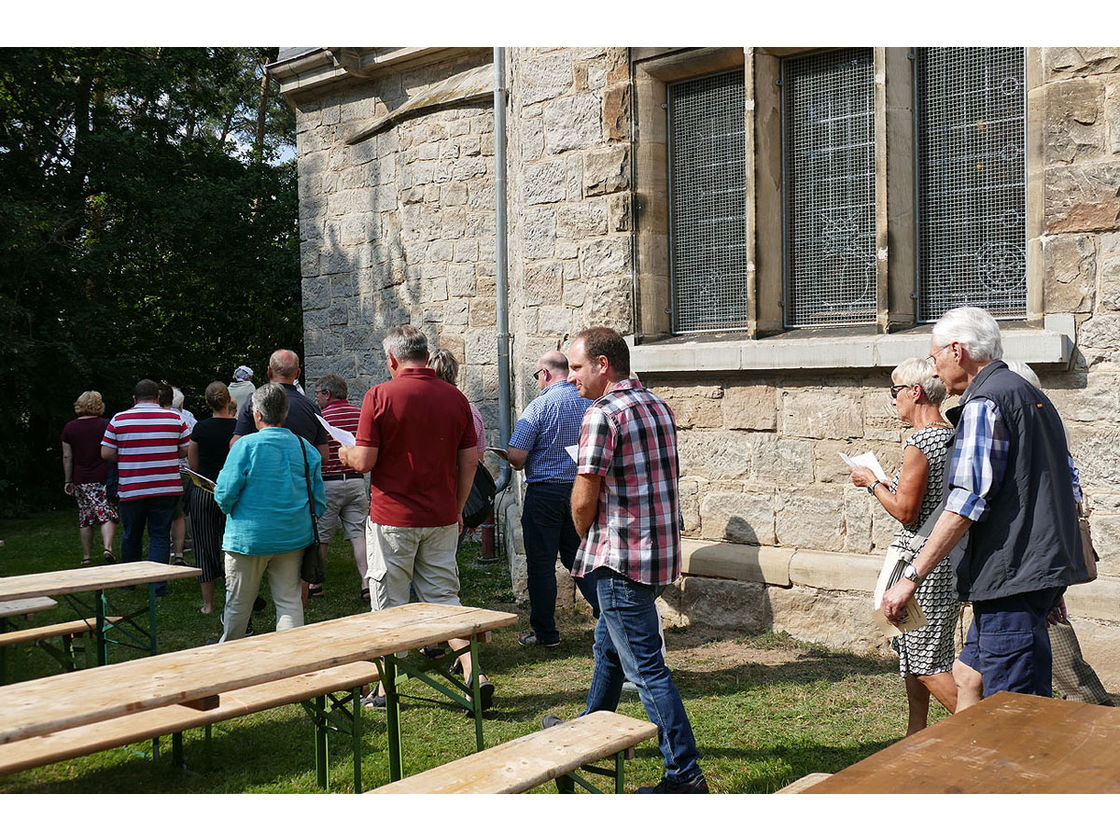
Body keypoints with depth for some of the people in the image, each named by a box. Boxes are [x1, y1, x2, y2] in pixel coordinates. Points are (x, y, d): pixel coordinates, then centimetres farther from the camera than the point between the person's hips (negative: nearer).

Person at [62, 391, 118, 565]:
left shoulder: (69, 428, 4)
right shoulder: (105, 425, -3)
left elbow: (67, 457, 6)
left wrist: (67, 481, 13)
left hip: (80, 480, 3)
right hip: (103, 477, -3)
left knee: (85, 518, 10)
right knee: (107, 514, -2)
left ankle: (86, 557, 14)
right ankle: (107, 547, -22)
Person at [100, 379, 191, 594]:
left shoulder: (119, 419, 0)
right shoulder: (175, 418, 0)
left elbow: (106, 453, -1)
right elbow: (186, 451, 4)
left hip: (130, 489, 1)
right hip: (166, 487, -1)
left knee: (131, 535, 16)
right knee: (160, 535, 4)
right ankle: (157, 583, -4)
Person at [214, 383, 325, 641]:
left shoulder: (246, 445, -12)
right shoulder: (305, 448, 1)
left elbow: (225, 494, -11)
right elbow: (319, 500, 5)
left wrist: (230, 510, 10)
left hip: (250, 536, -3)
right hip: (294, 536, 3)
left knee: (239, 600, 13)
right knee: (289, 598, 8)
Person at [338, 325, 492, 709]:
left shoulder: (380, 396, -10)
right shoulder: (455, 397, 3)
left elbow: (364, 461, -12)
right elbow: (470, 461, 5)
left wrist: (345, 454, 11)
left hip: (393, 518, -4)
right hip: (442, 518, 4)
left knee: (390, 605, 8)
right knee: (445, 597, 11)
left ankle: (387, 688, 17)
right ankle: (474, 674, -1)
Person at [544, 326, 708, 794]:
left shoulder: (602, 415, -17)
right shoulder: (658, 407, 10)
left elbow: (584, 501, -17)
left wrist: (586, 540, 4)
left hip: (620, 558, -10)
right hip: (659, 550, 10)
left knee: (645, 667, -2)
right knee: (609, 646, 25)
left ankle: (685, 773, 3)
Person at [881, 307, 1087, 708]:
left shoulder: (984, 403, -12)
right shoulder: (1033, 396, 19)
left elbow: (967, 502, -21)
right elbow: (1068, 484, 23)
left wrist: (911, 577, -20)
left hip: (1011, 575, -10)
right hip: (1047, 567, 10)